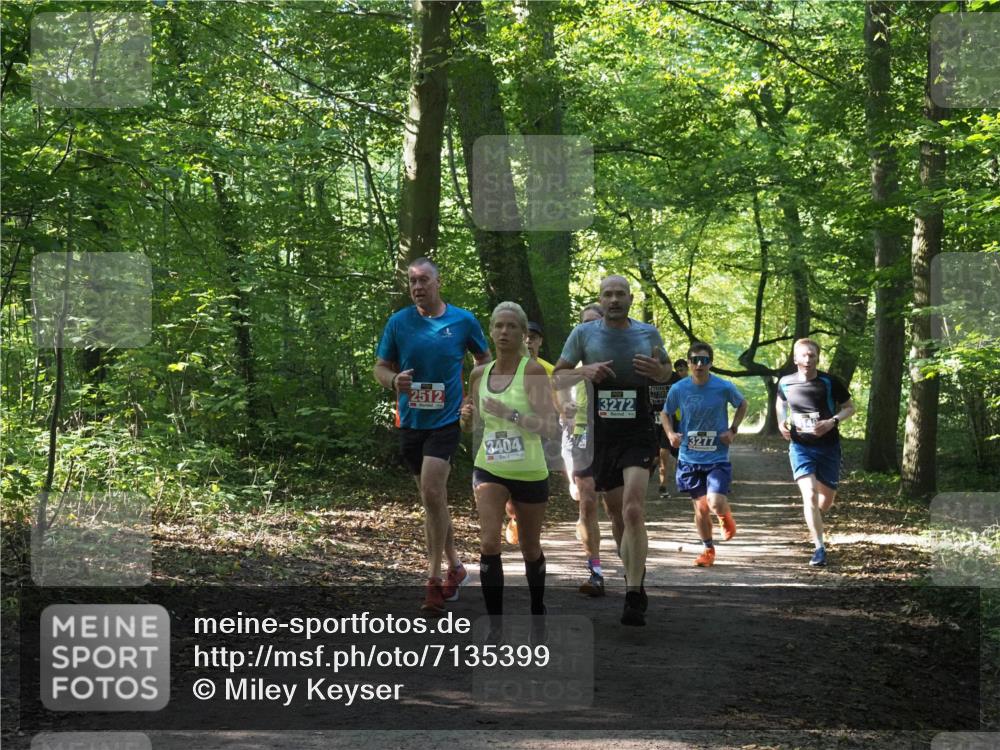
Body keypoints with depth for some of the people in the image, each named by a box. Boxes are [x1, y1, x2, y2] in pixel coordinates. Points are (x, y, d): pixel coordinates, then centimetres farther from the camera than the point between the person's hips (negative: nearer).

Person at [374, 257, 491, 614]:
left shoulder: (463, 320, -2)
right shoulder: (398, 322, 0)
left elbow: (484, 359, 13)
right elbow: (380, 368, 5)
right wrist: (394, 380, -17)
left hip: (446, 420, -3)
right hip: (410, 421, 4)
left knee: (432, 494, -17)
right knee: (433, 497, 14)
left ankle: (434, 580, -11)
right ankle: (455, 567, 29)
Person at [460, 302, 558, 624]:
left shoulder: (533, 372, -12)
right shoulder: (479, 374, 3)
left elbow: (551, 426, -20)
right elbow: (471, 424, 18)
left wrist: (511, 414, -31)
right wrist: (466, 417, -6)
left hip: (530, 472, -3)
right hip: (489, 469, 3)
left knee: (530, 549, 13)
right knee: (489, 542, -17)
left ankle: (538, 610, 38)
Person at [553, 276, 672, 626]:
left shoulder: (648, 333, 4)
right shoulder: (584, 333, 2)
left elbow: (667, 372, 18)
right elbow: (558, 378, 7)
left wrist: (657, 370, -7)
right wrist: (584, 371, -15)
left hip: (638, 436, -2)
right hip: (601, 436, 2)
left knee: (633, 510, -18)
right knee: (618, 516, 10)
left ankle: (634, 598, -18)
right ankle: (635, 580, 32)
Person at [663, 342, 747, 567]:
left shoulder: (724, 387, -9)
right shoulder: (679, 389, -5)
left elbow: (742, 405, 10)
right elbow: (665, 414, 11)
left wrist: (733, 430, -1)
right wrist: (671, 433, -8)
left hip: (717, 457, -2)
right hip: (690, 458, 2)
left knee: (715, 503, -17)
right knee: (700, 508, 5)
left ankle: (726, 516, 20)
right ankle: (708, 549, 25)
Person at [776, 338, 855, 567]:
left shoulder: (830, 382, -9)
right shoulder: (785, 383, -4)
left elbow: (849, 407, 1)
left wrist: (832, 421, -17)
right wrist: (782, 422, 0)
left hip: (828, 446, 1)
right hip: (800, 446, 0)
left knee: (827, 498, 10)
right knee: (810, 495, -17)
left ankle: (814, 519, 45)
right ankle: (819, 547, -14)